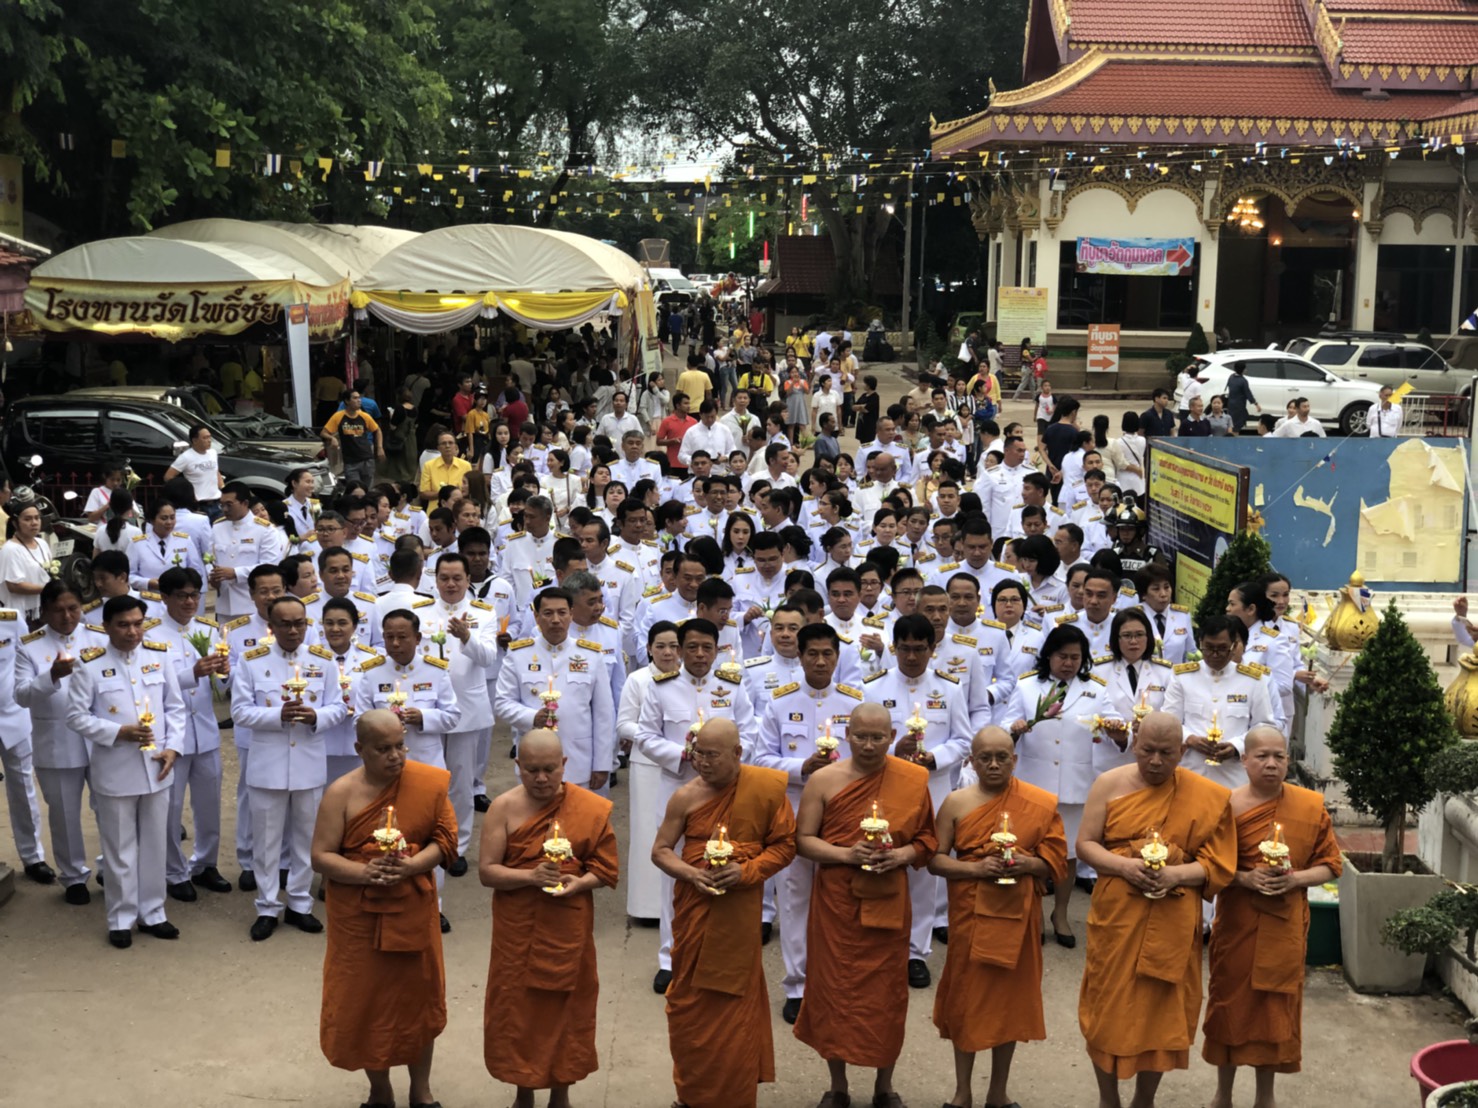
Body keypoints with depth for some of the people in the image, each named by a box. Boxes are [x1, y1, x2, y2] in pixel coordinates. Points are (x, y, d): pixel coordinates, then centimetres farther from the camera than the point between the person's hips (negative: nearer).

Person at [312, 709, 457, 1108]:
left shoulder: (428, 782, -7)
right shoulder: (341, 793, -11)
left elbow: (446, 839, -4)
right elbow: (320, 857, -10)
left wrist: (412, 865, -22)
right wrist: (366, 872, -26)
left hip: (413, 910, 1)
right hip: (359, 916, -1)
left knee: (418, 995, 11)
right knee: (364, 1001, 8)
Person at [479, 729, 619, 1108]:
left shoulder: (590, 807, -5)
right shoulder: (504, 807, -7)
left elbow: (606, 867, -1)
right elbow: (486, 871, -9)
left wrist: (579, 883, -20)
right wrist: (531, 877, -24)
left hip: (568, 928, 0)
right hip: (517, 929, 0)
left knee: (566, 1006, 10)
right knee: (518, 1008, 9)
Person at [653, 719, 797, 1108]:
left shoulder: (766, 789, -8)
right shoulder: (686, 797, -4)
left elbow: (784, 845, -3)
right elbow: (660, 850, 2)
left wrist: (746, 872, -17)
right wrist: (690, 873, -17)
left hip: (739, 913, -2)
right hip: (693, 910, 2)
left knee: (734, 1005, 6)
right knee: (690, 1000, 9)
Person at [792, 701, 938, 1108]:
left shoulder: (915, 779, -1)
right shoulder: (823, 780, -5)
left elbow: (928, 838, 6)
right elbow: (803, 841, -3)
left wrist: (905, 854, -14)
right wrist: (846, 854, -19)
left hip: (889, 902, 1)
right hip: (835, 902, -1)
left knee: (887, 992, 7)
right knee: (834, 990, 6)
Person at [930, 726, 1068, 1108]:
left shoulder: (1041, 803, 0)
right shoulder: (956, 803, -1)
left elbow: (1056, 861, 2)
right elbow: (935, 860, -2)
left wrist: (1029, 865, -18)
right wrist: (976, 868, -17)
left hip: (1017, 914, 1)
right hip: (970, 915, 0)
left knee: (1011, 997, 8)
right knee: (966, 996, 6)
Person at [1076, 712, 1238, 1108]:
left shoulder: (1206, 796, -2)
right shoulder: (1110, 784, -2)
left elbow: (1216, 863, -2)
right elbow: (1085, 844, -1)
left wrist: (1175, 874, -20)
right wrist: (1124, 866, -18)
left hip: (1173, 923, 0)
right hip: (1116, 915, 0)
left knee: (1162, 1008, 8)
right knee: (1109, 1005, 6)